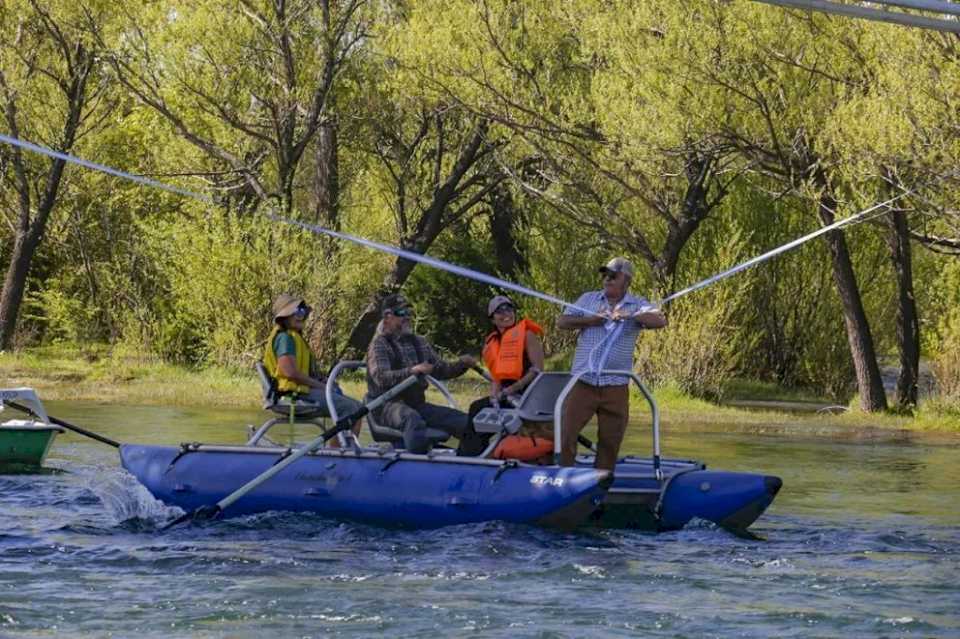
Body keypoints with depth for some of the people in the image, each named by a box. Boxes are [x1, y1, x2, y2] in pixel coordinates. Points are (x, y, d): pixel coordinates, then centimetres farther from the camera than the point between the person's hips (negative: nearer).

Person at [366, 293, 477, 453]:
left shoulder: (419, 343, 19)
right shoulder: (379, 344, -3)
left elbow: (440, 370, 21)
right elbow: (381, 377, -19)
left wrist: (461, 364, 1)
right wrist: (412, 371, -33)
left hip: (416, 404, 7)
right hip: (388, 405, -7)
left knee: (463, 420, -7)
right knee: (412, 419, -41)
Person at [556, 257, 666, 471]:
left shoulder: (638, 306, 5)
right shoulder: (588, 299, 11)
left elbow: (660, 321, -13)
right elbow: (562, 322, 7)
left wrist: (629, 316, -24)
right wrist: (591, 320, -7)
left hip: (615, 387, 0)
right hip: (583, 383, 0)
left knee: (610, 443, 6)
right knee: (566, 433, -7)